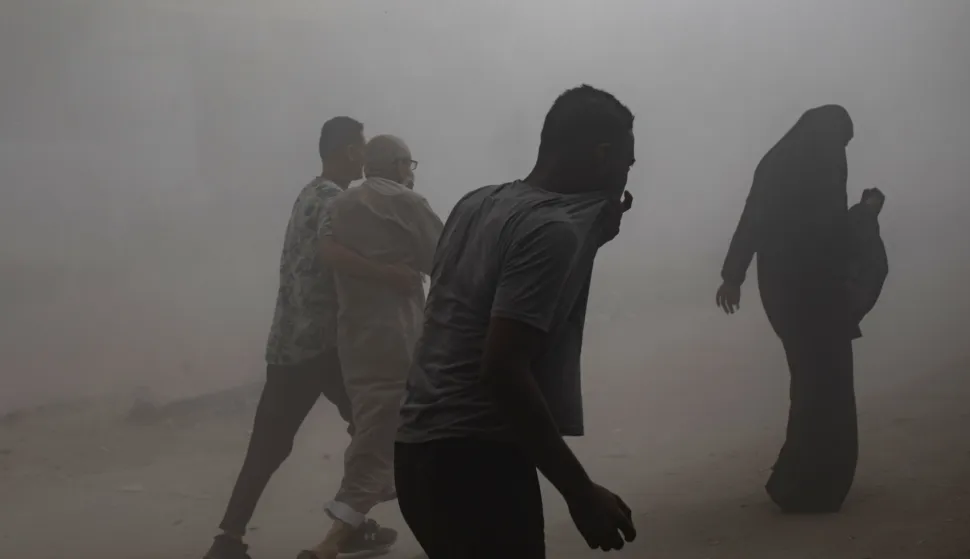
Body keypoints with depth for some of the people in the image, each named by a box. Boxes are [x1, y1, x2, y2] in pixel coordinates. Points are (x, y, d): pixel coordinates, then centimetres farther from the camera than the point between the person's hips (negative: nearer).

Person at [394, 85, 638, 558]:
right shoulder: (554, 229, -13)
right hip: (475, 460, -9)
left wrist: (590, 238, 17)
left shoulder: (477, 204, 11)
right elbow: (504, 368, -22)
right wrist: (581, 493, -18)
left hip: (421, 451, 9)